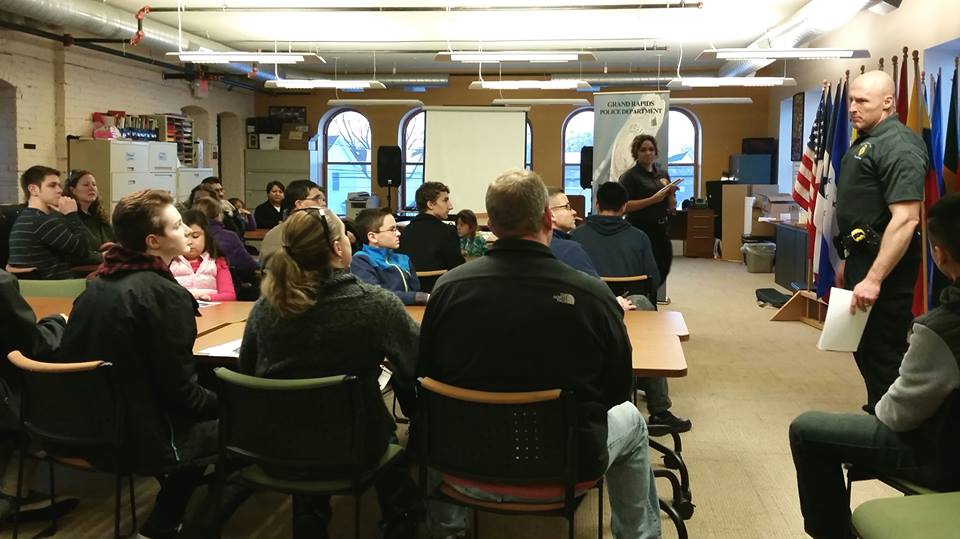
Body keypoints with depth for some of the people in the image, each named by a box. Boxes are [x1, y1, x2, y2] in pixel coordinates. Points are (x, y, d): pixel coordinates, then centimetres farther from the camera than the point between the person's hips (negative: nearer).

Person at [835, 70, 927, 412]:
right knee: (863, 346, 19)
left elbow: (905, 219, -26)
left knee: (882, 352, -4)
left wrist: (873, 279, -29)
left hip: (885, 264, -10)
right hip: (862, 256, 10)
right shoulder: (864, 142, 14)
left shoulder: (897, 146, -18)